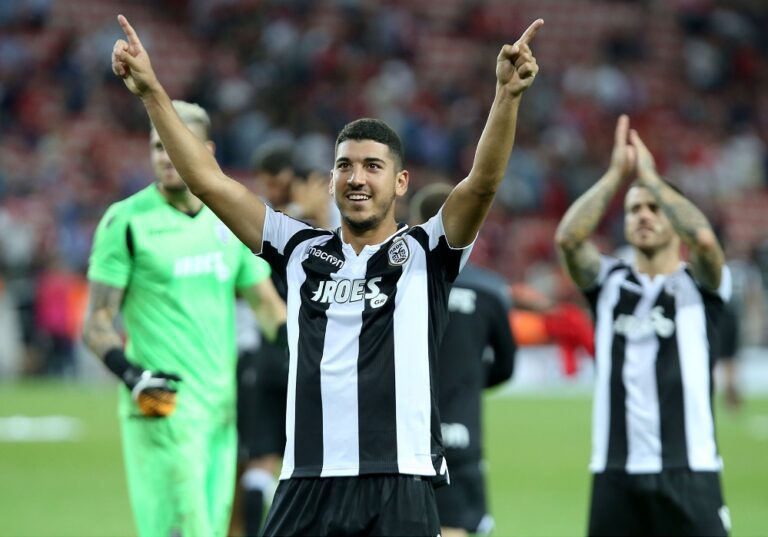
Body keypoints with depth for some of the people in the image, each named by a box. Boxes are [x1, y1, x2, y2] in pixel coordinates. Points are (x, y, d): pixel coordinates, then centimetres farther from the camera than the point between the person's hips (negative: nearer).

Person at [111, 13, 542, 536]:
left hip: (400, 488, -3)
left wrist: (507, 95, -27)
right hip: (308, 486, 3)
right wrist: (151, 91, 4)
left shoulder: (425, 253, 5)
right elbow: (207, 180, 10)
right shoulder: (302, 250, 13)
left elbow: (483, 182, -11)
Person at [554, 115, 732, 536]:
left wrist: (650, 176, -10)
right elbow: (567, 238, -7)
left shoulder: (698, 284, 5)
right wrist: (616, 173, -6)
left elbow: (704, 238, -18)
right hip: (615, 472, 3)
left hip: (688, 470, -3)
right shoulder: (609, 283, 12)